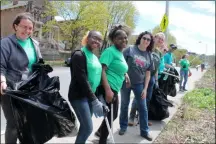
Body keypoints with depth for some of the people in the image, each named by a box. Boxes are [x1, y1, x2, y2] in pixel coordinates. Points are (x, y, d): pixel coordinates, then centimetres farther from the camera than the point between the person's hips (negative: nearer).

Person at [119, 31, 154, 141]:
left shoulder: (149, 56, 3)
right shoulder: (130, 49, -6)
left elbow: (148, 74, 5)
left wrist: (145, 88, 1)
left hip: (139, 84, 3)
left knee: (143, 107, 6)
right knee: (124, 105, 10)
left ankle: (144, 131, 22)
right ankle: (123, 127, 30)